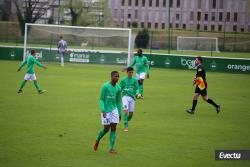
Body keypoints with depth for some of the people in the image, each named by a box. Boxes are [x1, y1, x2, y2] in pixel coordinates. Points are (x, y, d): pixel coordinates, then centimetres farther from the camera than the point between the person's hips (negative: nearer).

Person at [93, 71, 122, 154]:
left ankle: (111, 148, -3)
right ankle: (97, 141, 24)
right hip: (106, 111, -4)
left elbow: (119, 101, 13)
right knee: (106, 128, -4)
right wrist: (103, 111, -19)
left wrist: (120, 114, 12)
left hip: (114, 110, 4)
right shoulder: (105, 86, -10)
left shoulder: (118, 88, 5)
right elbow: (101, 100, -8)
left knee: (113, 128, -4)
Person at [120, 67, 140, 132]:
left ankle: (127, 121, 34)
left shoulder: (135, 80, 5)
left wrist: (137, 93, -18)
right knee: (126, 111, -17)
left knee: (131, 112, 4)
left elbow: (137, 88, 3)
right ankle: (126, 126, -15)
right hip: (125, 96, -2)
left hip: (132, 97, 2)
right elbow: (120, 89, 9)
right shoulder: (123, 80, 4)